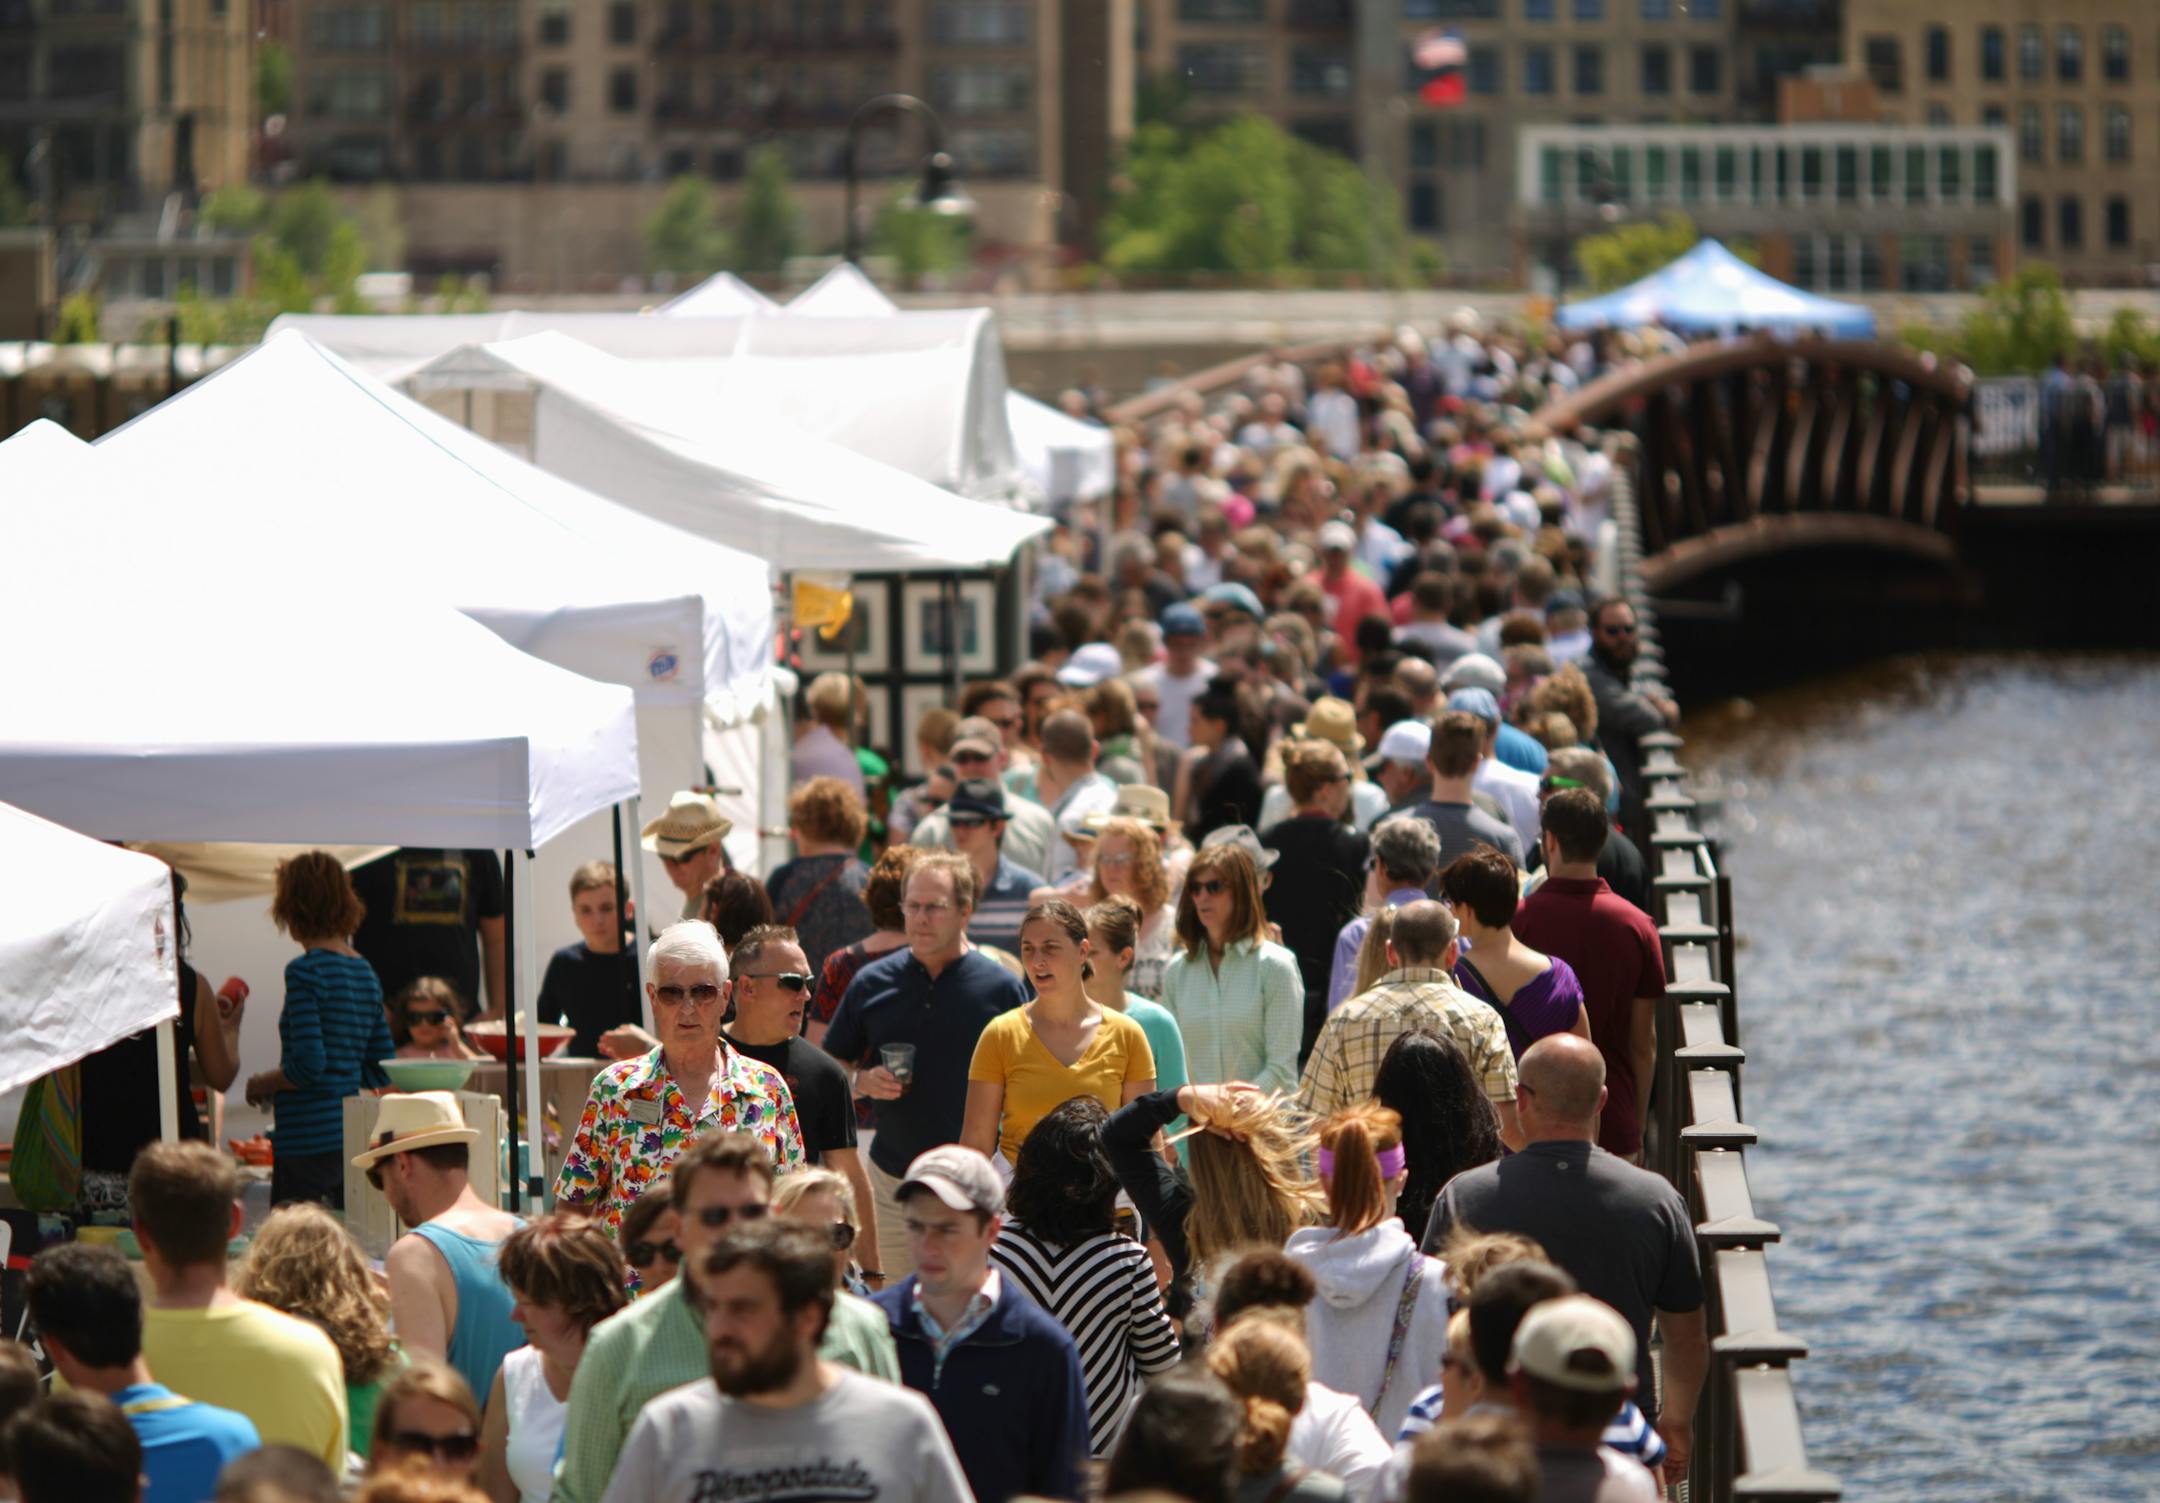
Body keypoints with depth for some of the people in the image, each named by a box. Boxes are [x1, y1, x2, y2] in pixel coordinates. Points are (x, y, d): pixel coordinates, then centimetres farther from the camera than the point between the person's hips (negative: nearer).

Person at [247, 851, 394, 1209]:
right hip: (353, 1136, 8)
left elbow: (309, 1065, -19)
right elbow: (382, 1070, 15)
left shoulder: (305, 971, -12)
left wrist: (264, 1083, -1)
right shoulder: (365, 972, 11)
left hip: (309, 1142, -8)